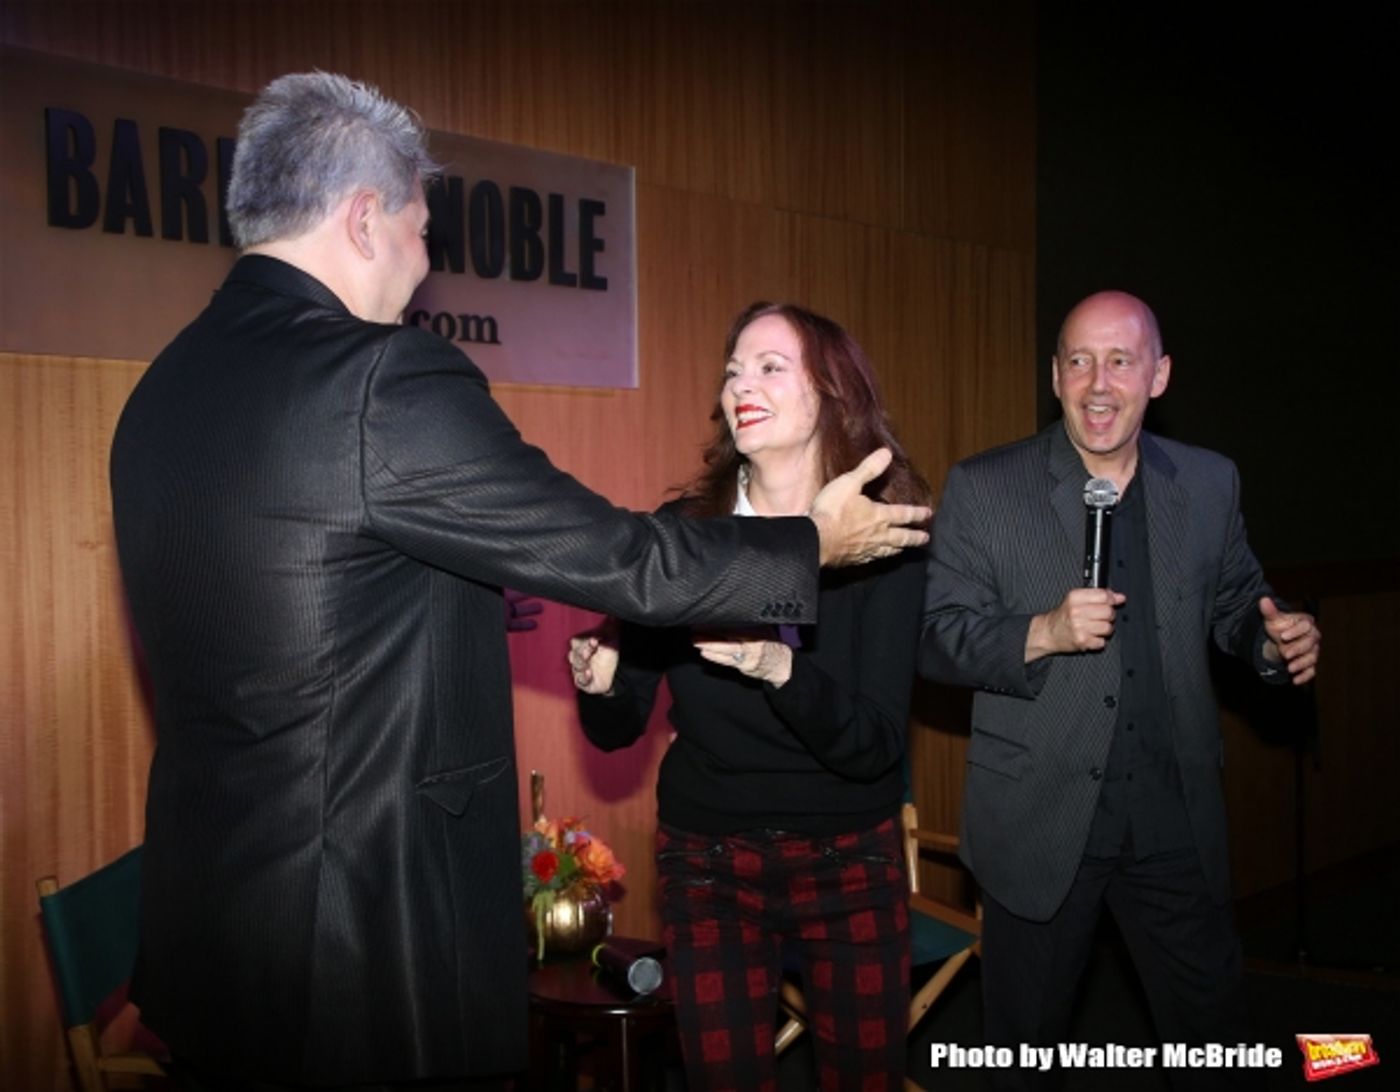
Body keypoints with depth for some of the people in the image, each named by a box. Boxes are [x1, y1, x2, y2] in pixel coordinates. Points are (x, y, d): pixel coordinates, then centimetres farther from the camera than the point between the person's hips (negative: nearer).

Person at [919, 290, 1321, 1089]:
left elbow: (1235, 602, 15)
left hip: (1177, 817, 3)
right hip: (1040, 821, -2)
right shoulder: (982, 489, -6)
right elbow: (937, 637, -8)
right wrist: (1043, 632, -24)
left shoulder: (1210, 483, 4)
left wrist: (1275, 638, -8)